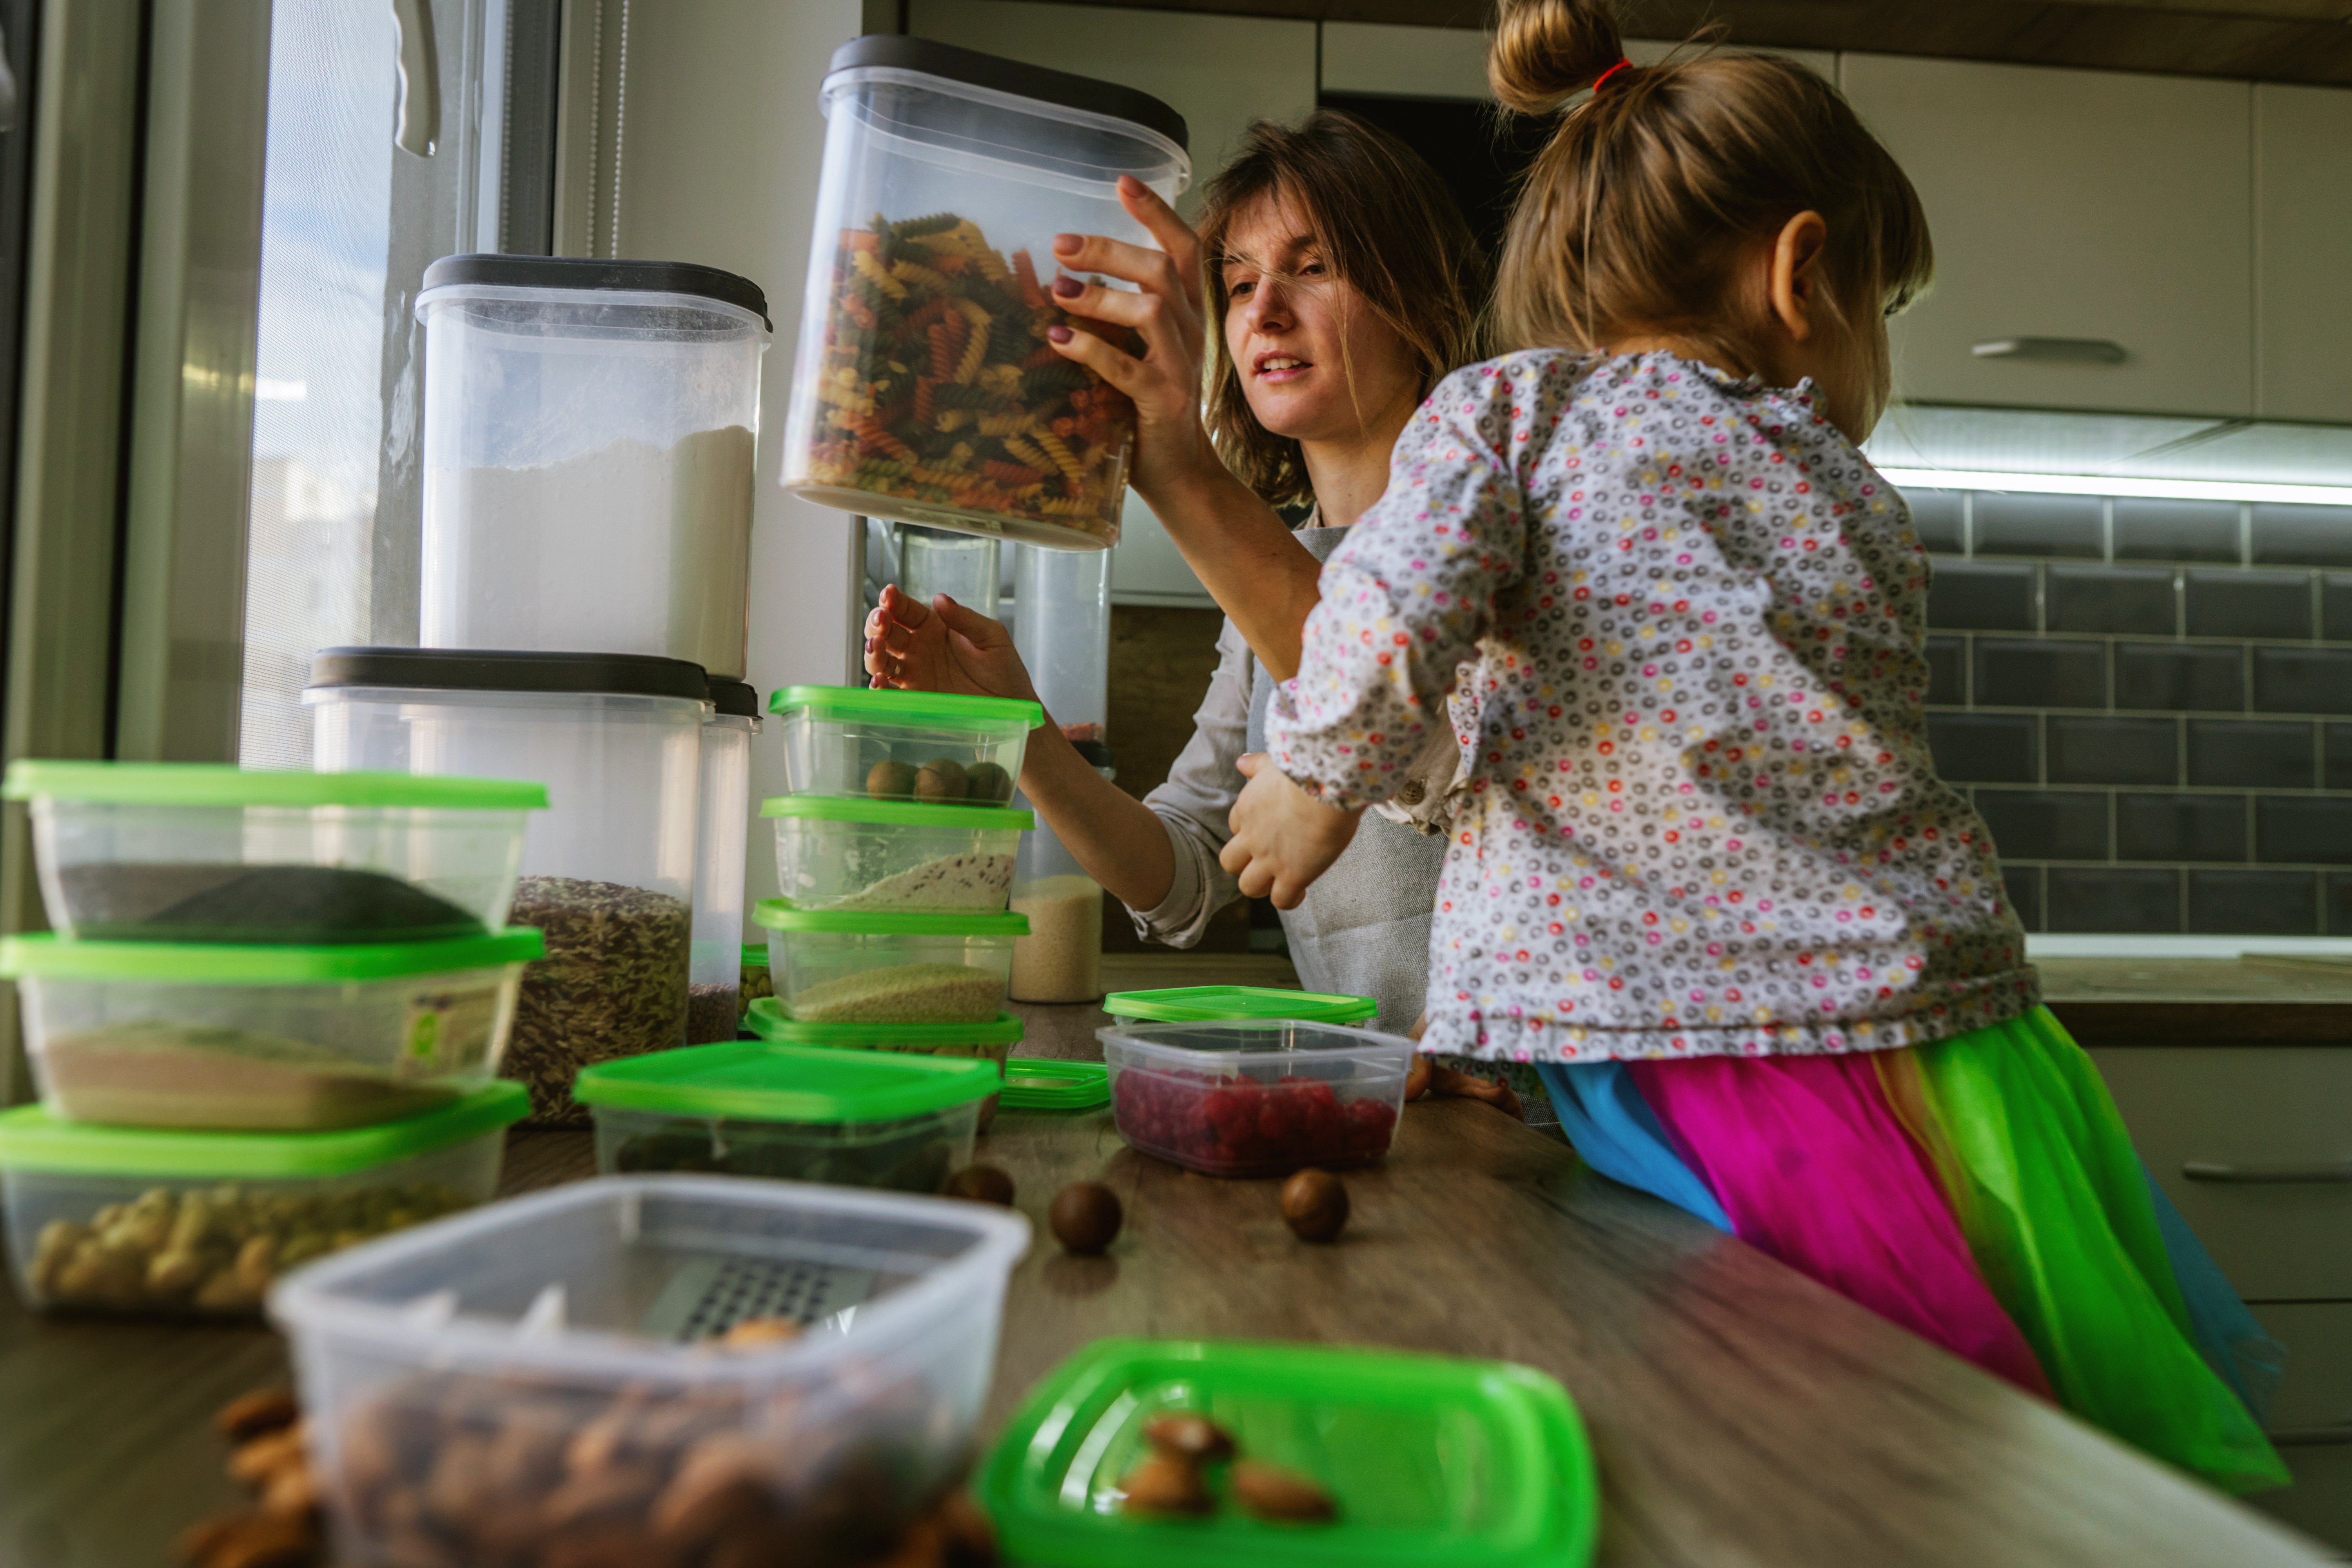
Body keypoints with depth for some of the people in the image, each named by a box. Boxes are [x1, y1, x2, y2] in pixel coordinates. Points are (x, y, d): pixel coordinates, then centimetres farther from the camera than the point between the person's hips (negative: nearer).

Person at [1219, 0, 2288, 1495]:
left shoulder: (1507, 405, 5)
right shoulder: (1859, 500, 17)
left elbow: (1391, 627, -12)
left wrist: (1319, 775, 6)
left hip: (1656, 1069, -3)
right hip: (1918, 1024, 4)